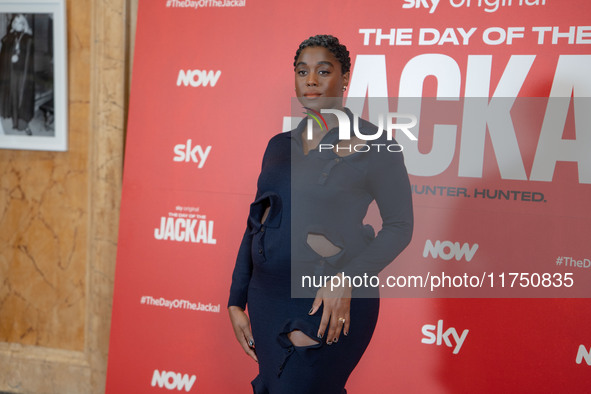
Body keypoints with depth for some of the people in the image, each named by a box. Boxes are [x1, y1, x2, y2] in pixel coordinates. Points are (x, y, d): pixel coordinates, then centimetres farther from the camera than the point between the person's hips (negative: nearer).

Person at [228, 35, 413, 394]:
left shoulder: (373, 143, -4)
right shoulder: (279, 145, 11)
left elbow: (399, 226, -6)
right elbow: (256, 223, 15)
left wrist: (346, 281, -18)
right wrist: (237, 301, 12)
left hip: (332, 303, -5)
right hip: (268, 299, 5)